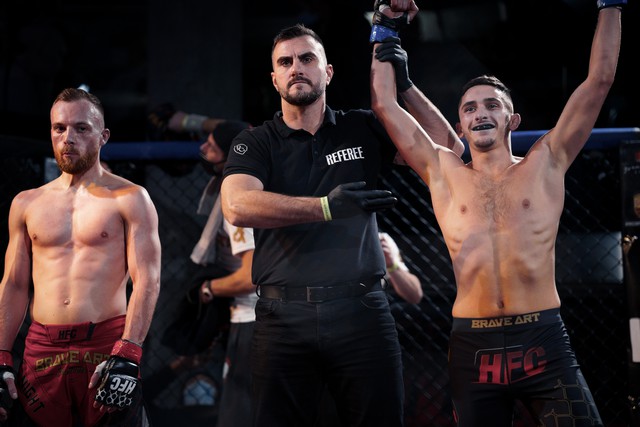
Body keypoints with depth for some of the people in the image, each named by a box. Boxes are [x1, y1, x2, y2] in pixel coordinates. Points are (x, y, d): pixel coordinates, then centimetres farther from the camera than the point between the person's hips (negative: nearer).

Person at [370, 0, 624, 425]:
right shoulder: (444, 174, 9)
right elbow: (385, 104, 12)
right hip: (472, 347, 1)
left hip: (543, 342, -1)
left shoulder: (544, 165, 7)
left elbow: (599, 80, 5)